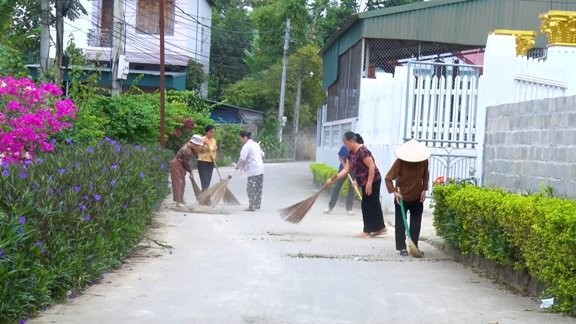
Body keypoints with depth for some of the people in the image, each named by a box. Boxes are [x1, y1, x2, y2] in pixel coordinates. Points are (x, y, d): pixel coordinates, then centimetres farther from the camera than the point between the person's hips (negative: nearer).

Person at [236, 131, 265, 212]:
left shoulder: (246, 146, -11)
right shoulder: (255, 144, 16)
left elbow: (242, 158, -18)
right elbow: (262, 154, 26)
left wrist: (237, 166, -2)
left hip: (253, 171, -9)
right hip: (260, 169, 9)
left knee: (251, 188, -4)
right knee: (258, 188, 14)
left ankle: (252, 206, -4)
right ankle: (257, 205, 20)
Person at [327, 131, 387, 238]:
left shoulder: (362, 151, -22)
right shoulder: (351, 153, 7)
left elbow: (372, 166, -25)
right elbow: (346, 170, 6)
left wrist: (369, 183, -25)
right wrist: (333, 180, -1)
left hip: (372, 181, -9)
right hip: (365, 182, 9)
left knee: (367, 205, -4)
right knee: (373, 205, 13)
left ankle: (367, 231, 3)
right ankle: (381, 228, 20)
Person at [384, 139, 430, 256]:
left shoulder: (424, 161, -14)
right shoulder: (400, 162, -24)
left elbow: (426, 175, 6)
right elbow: (388, 178, -21)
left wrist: (424, 189, -3)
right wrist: (394, 192, -32)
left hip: (417, 198, 3)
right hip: (402, 198, -3)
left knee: (416, 224, 7)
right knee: (400, 223, 1)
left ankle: (414, 247, 16)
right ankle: (402, 248, 7)